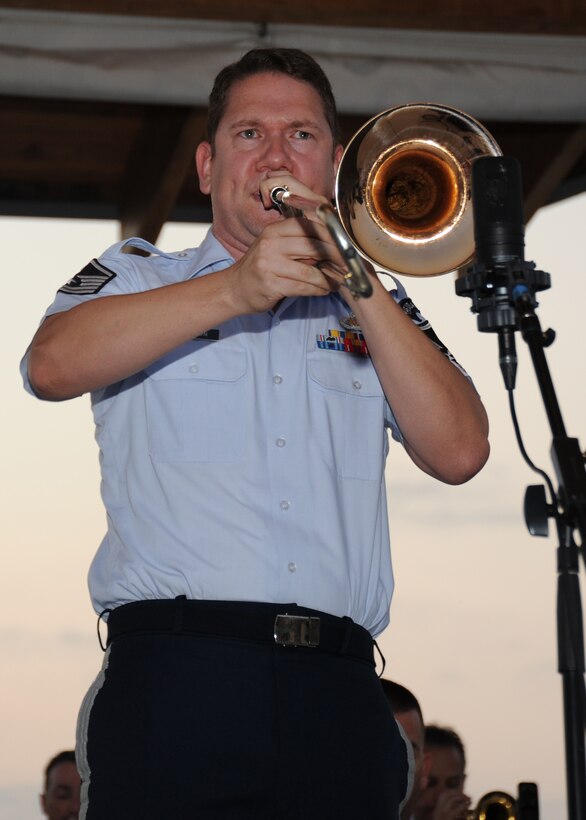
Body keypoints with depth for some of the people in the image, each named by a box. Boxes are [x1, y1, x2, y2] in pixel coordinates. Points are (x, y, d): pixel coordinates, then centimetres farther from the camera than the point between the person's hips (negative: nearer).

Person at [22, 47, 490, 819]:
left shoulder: (373, 312, 23)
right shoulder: (136, 277, 17)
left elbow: (459, 453, 7)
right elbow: (51, 366, -5)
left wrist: (359, 287, 0)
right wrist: (236, 290, -11)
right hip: (178, 676, -2)